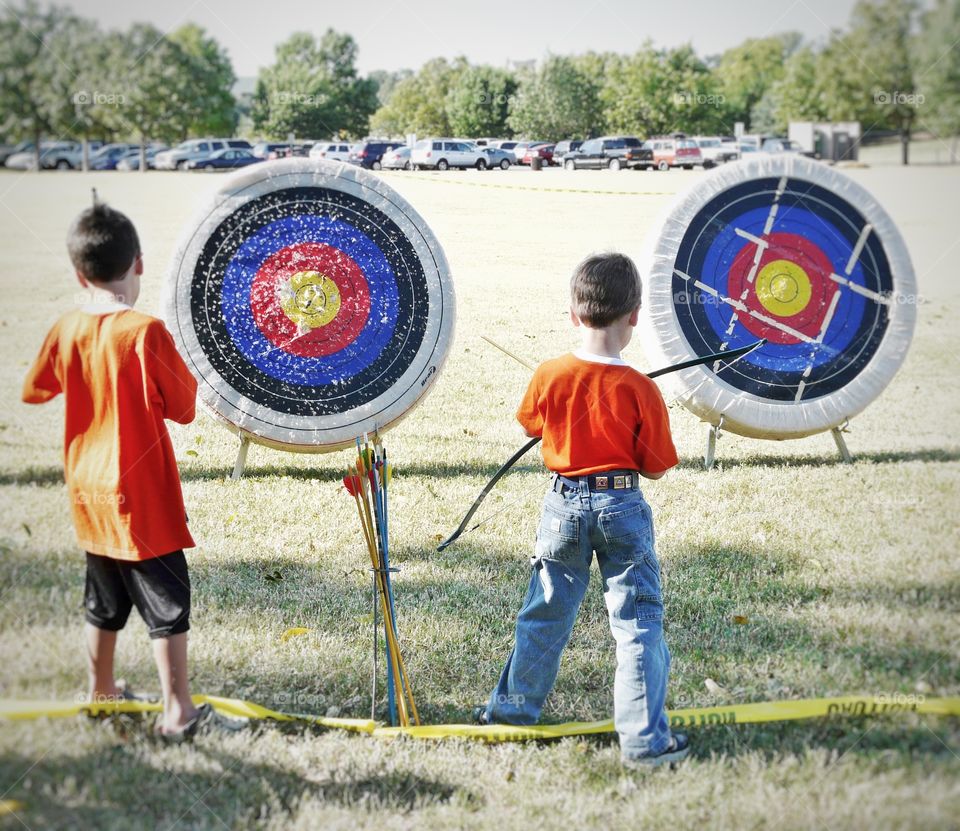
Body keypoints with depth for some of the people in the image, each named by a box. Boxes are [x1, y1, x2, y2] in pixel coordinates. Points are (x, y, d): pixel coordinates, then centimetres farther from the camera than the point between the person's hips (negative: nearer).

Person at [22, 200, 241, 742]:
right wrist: (191, 380, 6)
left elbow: (34, 391, 15)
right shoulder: (146, 332, -18)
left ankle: (102, 692, 34)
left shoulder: (65, 331, -1)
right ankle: (178, 713, 3)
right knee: (168, 602, 0)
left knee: (105, 601, 21)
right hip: (142, 493, -7)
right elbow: (186, 408, -14)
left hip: (89, 493, 7)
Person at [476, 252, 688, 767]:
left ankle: (512, 709, 32)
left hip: (564, 504, 3)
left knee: (545, 614, 18)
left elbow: (532, 425, 12)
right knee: (638, 623, 4)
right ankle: (645, 739, 5)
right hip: (622, 507, -3)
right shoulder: (639, 390, -15)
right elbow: (655, 468, -7)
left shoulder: (548, 376, -8)